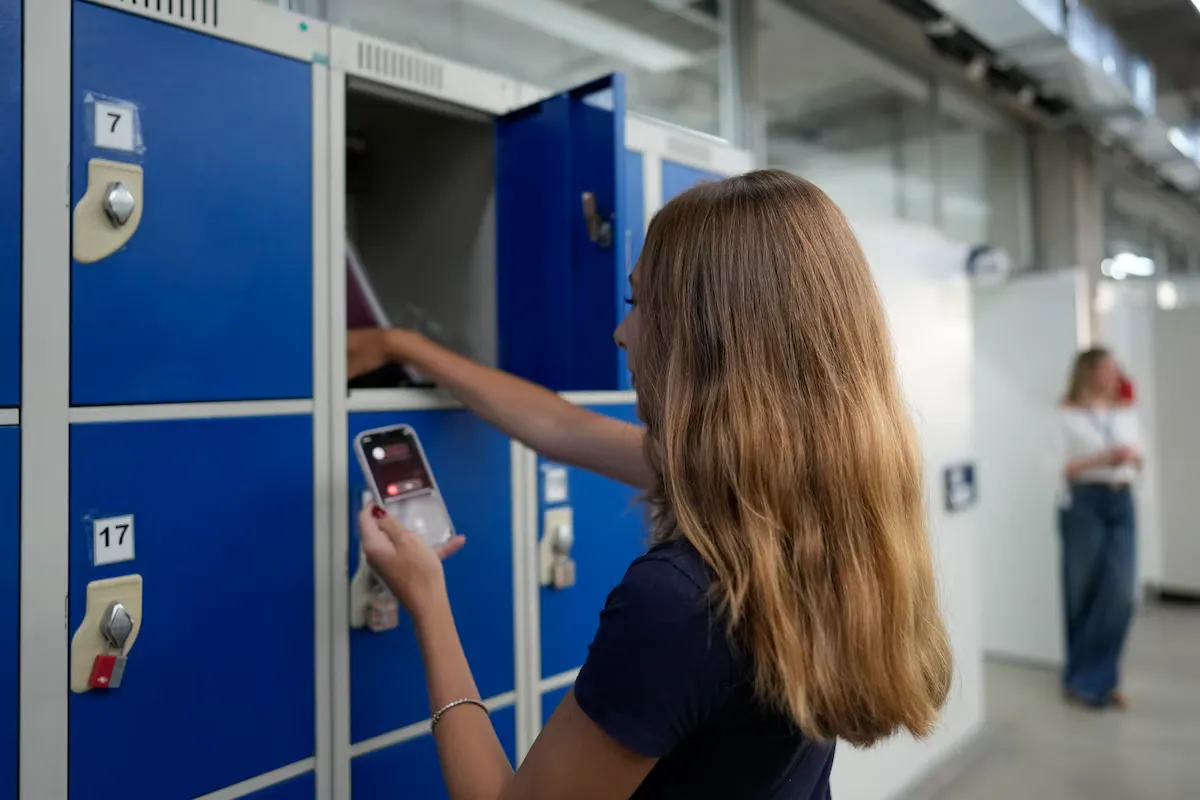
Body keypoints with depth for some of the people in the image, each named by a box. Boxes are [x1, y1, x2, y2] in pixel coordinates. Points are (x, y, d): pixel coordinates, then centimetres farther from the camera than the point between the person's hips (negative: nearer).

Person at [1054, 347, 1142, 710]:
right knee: (1084, 593, 4)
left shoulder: (1125, 412, 12)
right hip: (1084, 503, -4)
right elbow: (1061, 468, -8)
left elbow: (1136, 462, 16)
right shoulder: (1068, 415, -3)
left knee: (1121, 594, -4)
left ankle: (1098, 679, 11)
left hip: (1121, 503, 5)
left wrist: (1132, 457, -5)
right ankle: (1084, 679, 20)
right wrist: (1103, 458, -17)